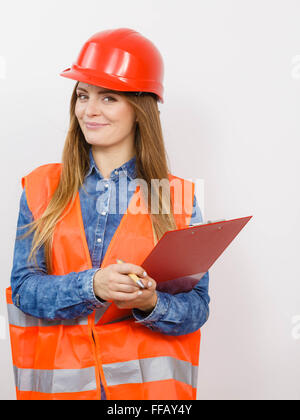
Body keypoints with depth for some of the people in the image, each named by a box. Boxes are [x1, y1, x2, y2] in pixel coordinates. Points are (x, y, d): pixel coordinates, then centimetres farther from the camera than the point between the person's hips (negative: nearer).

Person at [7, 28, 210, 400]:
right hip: (57, 378, 1)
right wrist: (91, 285, -22)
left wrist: (151, 304, -23)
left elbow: (196, 307, -2)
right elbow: (23, 287, -5)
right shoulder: (41, 188, 3)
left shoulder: (178, 198, -2)